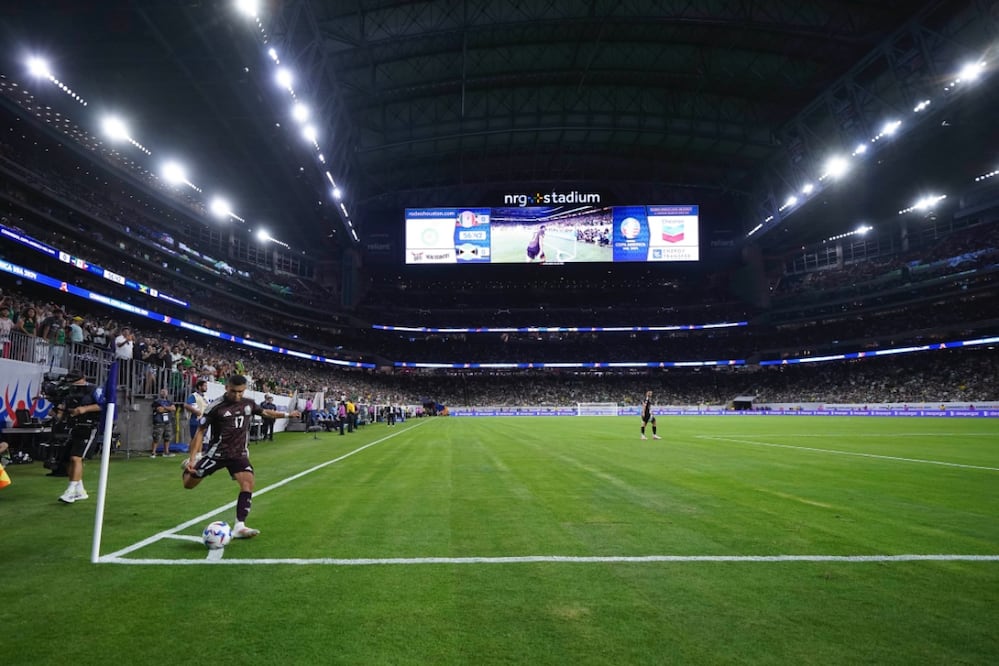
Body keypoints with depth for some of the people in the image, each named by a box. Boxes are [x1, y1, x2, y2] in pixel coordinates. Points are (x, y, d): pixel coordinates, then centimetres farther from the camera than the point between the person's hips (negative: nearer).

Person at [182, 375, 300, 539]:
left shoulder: (249, 404, 0)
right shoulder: (216, 407, -15)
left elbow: (266, 412, 20)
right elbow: (201, 431, -10)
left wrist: (287, 414, 25)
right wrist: (192, 458, -15)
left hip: (239, 454, 3)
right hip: (217, 453, -2)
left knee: (248, 483, -19)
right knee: (189, 484, 5)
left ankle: (239, 527, -15)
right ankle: (190, 463, 42)